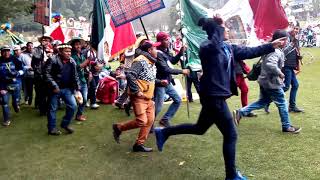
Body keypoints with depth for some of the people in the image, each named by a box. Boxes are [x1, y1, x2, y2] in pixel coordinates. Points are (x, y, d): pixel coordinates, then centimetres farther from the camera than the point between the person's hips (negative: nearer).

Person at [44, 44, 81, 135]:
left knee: (73, 105, 1)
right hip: (55, 89, -5)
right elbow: (46, 73, -15)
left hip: (67, 89, 5)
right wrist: (54, 85, -20)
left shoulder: (72, 62, 4)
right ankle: (52, 128, 22)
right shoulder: (53, 60, -12)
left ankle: (65, 124, 21)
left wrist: (77, 89, 4)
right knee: (53, 108, 7)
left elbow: (75, 76, 9)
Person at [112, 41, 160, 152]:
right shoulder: (140, 61, -14)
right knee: (142, 121, -14)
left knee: (150, 121, 5)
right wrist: (136, 91, -24)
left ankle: (139, 144, 15)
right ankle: (118, 128, 8)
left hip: (149, 98, 9)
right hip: (139, 97, -9)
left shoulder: (152, 63, 16)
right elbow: (130, 75, -26)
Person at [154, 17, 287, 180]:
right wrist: (219, 28, -23)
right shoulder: (207, 46, -15)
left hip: (215, 96, 9)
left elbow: (249, 52, 16)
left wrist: (271, 46, 17)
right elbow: (215, 45, -39)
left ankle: (164, 132, 32)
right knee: (230, 135, 3)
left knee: (199, 129, 23)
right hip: (213, 96, -9)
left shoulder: (228, 48, 10)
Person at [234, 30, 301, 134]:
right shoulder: (276, 52, -21)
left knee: (262, 102, 19)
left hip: (264, 81, 10)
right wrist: (280, 73, -24)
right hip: (272, 83, -10)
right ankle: (287, 127, 21)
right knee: (282, 104, 6)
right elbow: (270, 65, -37)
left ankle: (240, 113, 12)